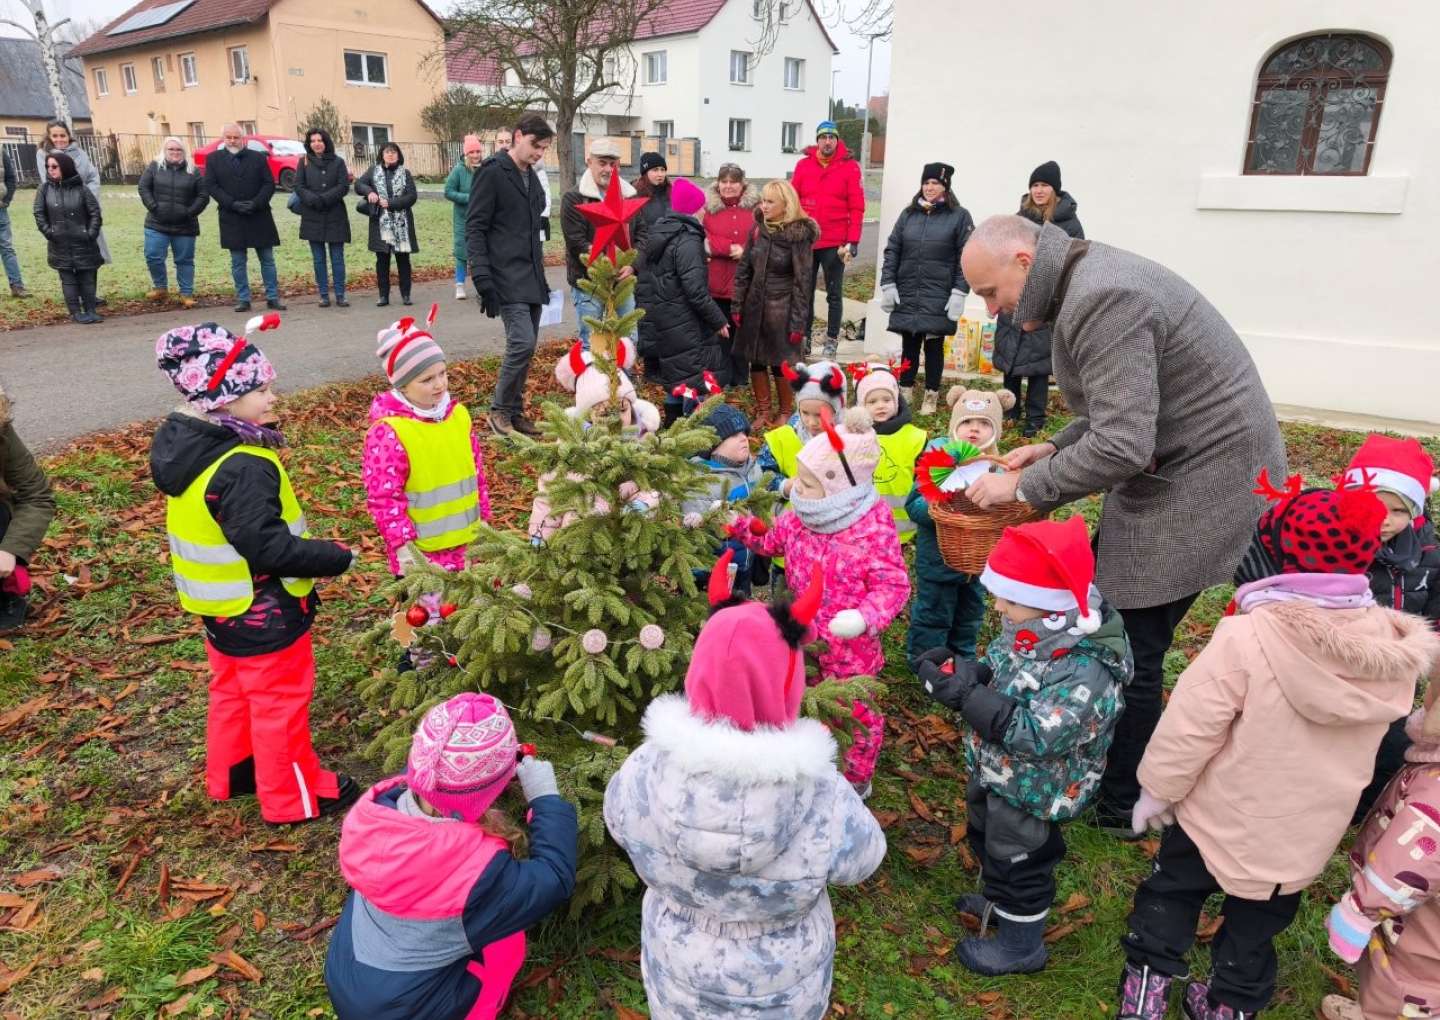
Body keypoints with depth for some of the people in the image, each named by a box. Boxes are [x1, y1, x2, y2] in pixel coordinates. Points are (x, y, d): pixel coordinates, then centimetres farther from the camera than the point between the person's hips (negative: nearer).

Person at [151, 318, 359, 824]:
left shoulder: (184, 445, -1)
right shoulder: (244, 468, -32)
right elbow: (267, 547, -32)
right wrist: (335, 558, -22)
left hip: (220, 606, 9)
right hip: (262, 613, -9)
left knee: (231, 692, 26)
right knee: (280, 704, 8)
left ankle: (232, 774, 44)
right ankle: (294, 797, 24)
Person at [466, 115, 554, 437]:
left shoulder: (532, 178, 17)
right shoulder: (492, 172, -7)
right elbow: (474, 228, -11)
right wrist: (482, 278, -19)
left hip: (531, 278, 8)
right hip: (506, 278, -8)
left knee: (526, 347, 7)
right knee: (522, 342, -16)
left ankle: (515, 411, 17)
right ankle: (500, 409, 1)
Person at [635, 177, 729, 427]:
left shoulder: (657, 232, 12)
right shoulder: (687, 240, -16)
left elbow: (645, 279, 17)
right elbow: (696, 290, -20)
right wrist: (718, 320, -11)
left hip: (658, 322, 9)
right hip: (684, 329, -9)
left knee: (674, 380, 18)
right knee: (696, 383, -3)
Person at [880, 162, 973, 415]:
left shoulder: (960, 216, 0)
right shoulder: (908, 214, 10)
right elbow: (892, 250, 9)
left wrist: (960, 292, -11)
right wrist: (887, 284, 0)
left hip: (938, 298, -3)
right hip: (906, 296, 3)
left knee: (934, 345, 4)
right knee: (908, 345, 8)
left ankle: (931, 396, 15)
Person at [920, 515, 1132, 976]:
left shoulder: (1086, 669, -35)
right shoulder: (1034, 628, -9)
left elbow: (1036, 735, -37)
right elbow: (999, 674, 5)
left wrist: (966, 695, -39)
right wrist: (965, 670, -16)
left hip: (1032, 792, -8)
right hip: (998, 774, 8)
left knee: (1017, 860, 14)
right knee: (988, 840, 30)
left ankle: (1021, 946, 40)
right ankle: (1001, 901, 58)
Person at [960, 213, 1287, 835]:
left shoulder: (1102, 299, -25)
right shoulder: (1090, 282, 8)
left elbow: (1121, 446, -29)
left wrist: (1024, 485, -18)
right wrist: (1054, 448, 6)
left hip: (1200, 486, -10)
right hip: (1170, 469, 10)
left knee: (1132, 651, 1)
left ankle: (1119, 806, 22)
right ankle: (1101, 762, 35)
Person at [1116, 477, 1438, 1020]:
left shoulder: (1246, 638, -31)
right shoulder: (1394, 647, -14)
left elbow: (1190, 728, -23)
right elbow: (1391, 738, 5)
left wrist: (1157, 788, -7)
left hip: (1224, 815, -4)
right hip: (1307, 832, 4)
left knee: (1172, 893, 21)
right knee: (1258, 923, 25)